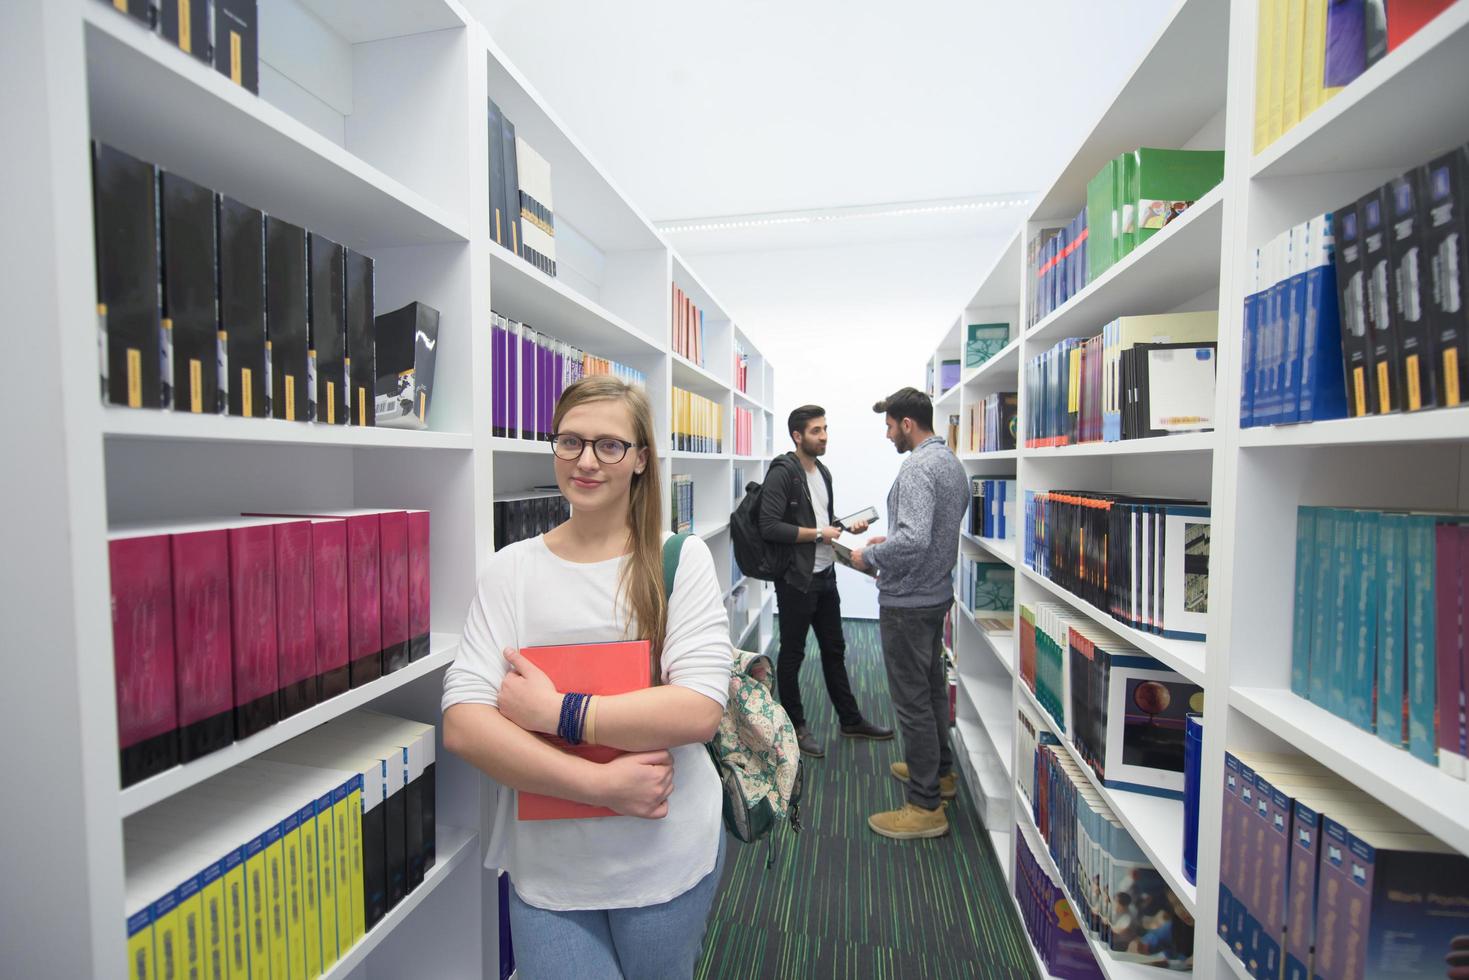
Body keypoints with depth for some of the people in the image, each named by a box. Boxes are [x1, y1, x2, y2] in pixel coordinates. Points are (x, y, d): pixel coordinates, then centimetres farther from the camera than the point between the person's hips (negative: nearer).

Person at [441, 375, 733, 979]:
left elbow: (700, 709, -18)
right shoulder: (511, 569, -5)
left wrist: (556, 710, -20)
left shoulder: (681, 560, -9)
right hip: (545, 866, 1)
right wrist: (600, 783, -22)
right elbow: (463, 725, -12)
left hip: (667, 856, 0)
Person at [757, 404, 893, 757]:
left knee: (834, 649, 19)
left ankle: (850, 720, 34)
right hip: (795, 579, -8)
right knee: (792, 655, 8)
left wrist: (848, 526, 4)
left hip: (825, 575, 8)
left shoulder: (823, 472, 11)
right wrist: (819, 533, -19)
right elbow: (770, 527, -24)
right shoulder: (783, 472, -16)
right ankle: (794, 727, 25)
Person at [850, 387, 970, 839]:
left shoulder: (918, 467, -22)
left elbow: (913, 540, -32)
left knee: (912, 700, 1)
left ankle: (925, 807, 13)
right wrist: (888, 539, 15)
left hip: (907, 601, -10)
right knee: (932, 686, 23)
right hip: (937, 593, 10)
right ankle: (939, 769, 41)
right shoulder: (952, 463, 10)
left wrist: (869, 555, -17)